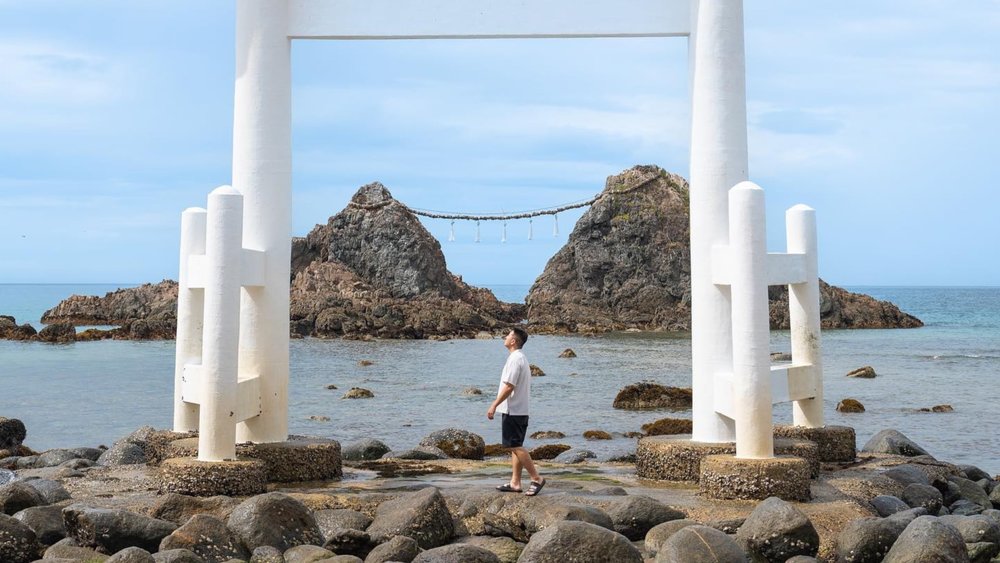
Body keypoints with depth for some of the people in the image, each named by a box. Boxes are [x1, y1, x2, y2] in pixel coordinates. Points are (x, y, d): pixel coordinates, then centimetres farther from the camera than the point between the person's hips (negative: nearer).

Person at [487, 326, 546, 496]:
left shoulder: (515, 359, -16)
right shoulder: (522, 358, 16)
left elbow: (509, 386, -22)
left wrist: (494, 405, -18)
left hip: (512, 411, -10)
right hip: (520, 410, 10)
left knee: (515, 446, -8)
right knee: (516, 447, 11)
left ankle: (536, 478, -9)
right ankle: (515, 482, 13)